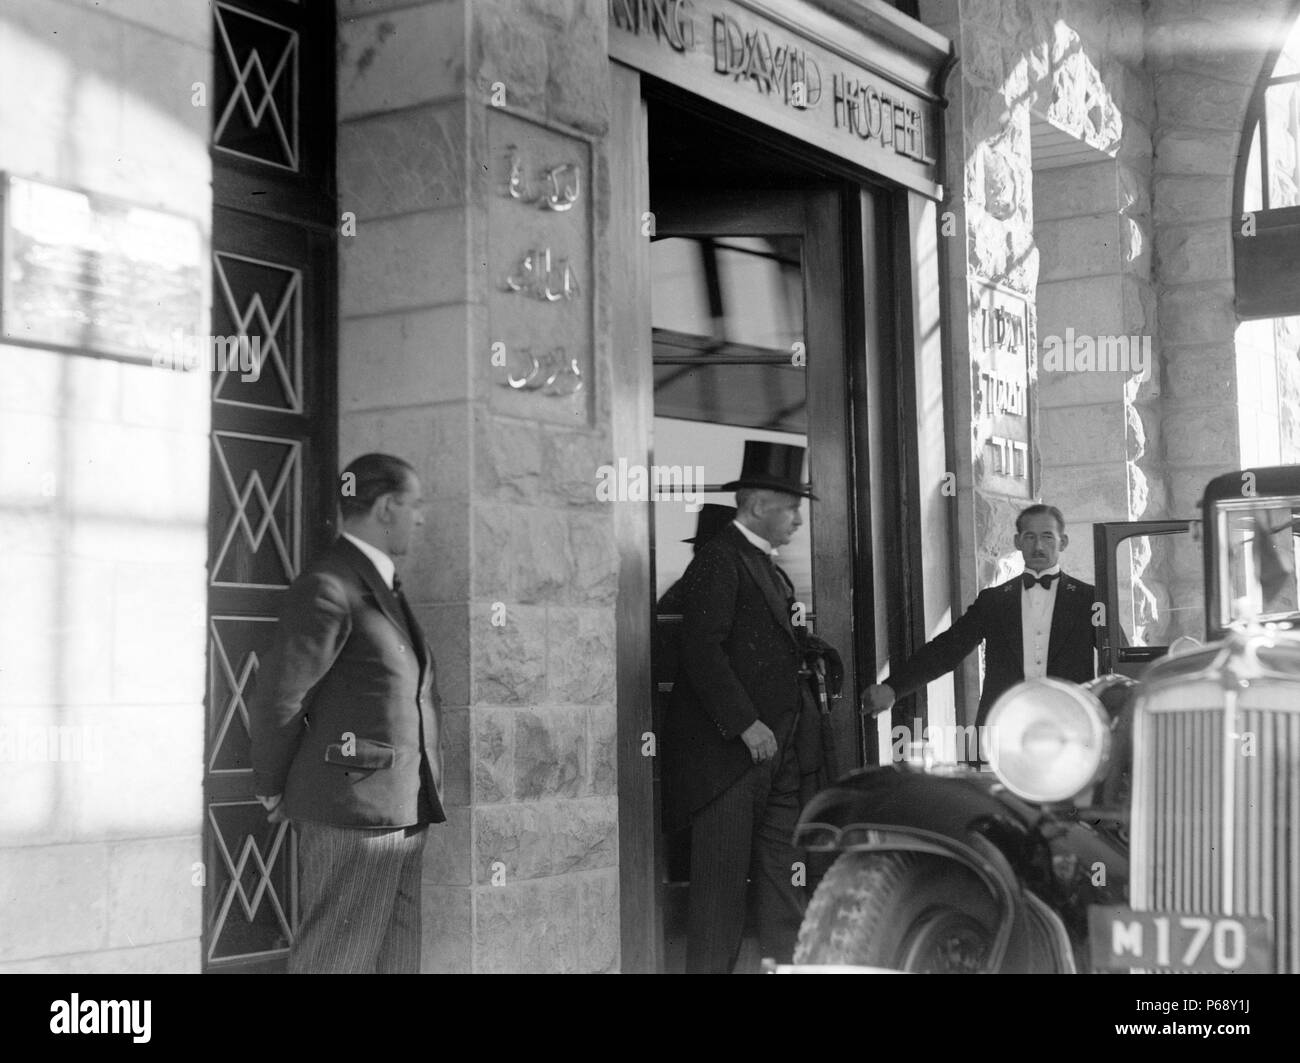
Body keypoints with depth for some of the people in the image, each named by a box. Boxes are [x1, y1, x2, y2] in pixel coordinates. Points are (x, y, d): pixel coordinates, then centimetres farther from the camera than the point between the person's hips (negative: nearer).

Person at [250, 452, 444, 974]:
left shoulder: (385, 587, 19)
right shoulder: (328, 588, -12)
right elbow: (277, 697, -11)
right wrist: (275, 791, 0)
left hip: (403, 814, 9)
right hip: (351, 812, -9)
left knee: (398, 960, 11)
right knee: (336, 960, -4)